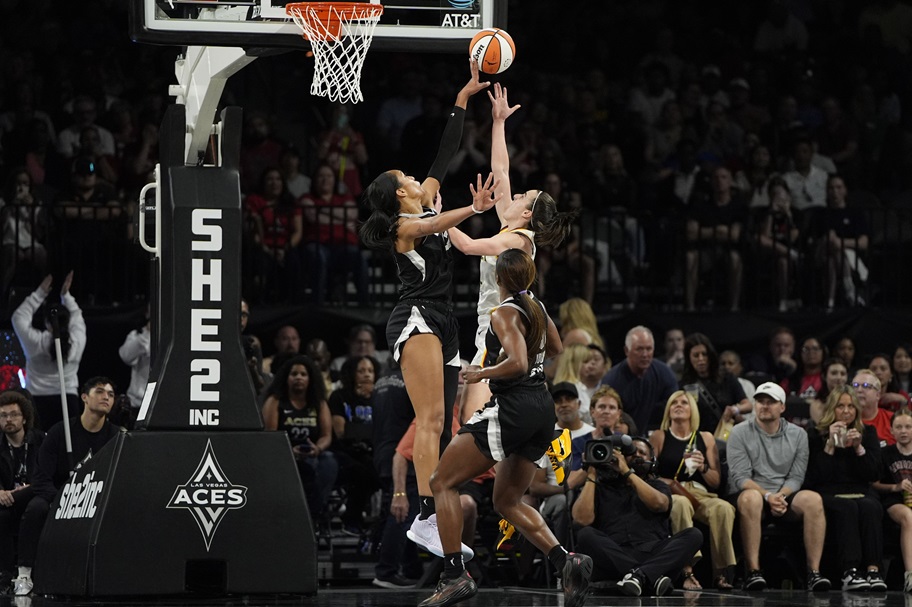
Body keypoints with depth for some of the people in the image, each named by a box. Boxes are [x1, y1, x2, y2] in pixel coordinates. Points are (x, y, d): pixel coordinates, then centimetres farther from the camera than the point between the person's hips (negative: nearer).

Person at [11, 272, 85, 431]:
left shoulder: (36, 342, -8)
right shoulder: (76, 341, -1)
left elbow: (19, 317, 7)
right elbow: (77, 318, 20)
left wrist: (40, 294, 10)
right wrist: (66, 294, 23)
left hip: (39, 401, -2)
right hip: (68, 401, 2)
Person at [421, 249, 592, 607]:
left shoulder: (504, 314, -12)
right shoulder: (537, 308, 12)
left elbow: (518, 365, -24)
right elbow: (555, 349, 30)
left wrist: (481, 374, -9)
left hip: (512, 409, -8)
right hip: (542, 409, 8)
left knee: (442, 482, 2)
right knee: (507, 502, 18)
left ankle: (454, 575, -10)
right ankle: (567, 562, -3)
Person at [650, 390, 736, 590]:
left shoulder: (705, 439, 20)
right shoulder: (659, 437, 15)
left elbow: (716, 482, 16)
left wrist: (703, 468, -4)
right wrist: (672, 484, -12)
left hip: (702, 495, 2)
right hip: (670, 496, -2)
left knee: (723, 508, -33)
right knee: (681, 503, -40)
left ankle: (722, 572, -29)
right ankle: (687, 572, -43)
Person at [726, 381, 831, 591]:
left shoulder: (797, 435, 11)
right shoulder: (740, 433, 3)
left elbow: (796, 477, 4)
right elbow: (740, 477, -7)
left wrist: (780, 496, -17)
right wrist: (768, 496, -22)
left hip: (785, 495, 3)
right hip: (750, 493, -3)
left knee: (813, 499, -29)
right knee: (751, 498, -39)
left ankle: (814, 572, -31)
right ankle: (753, 572, -40)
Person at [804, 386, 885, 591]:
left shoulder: (868, 433, 17)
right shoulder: (815, 435, 9)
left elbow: (874, 474, 7)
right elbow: (815, 477, -4)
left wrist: (859, 448, -7)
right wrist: (830, 445, -10)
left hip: (861, 492, 2)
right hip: (828, 495, -2)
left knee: (870, 507, -33)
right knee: (847, 508, -36)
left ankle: (873, 570, -44)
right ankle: (849, 572, -48)